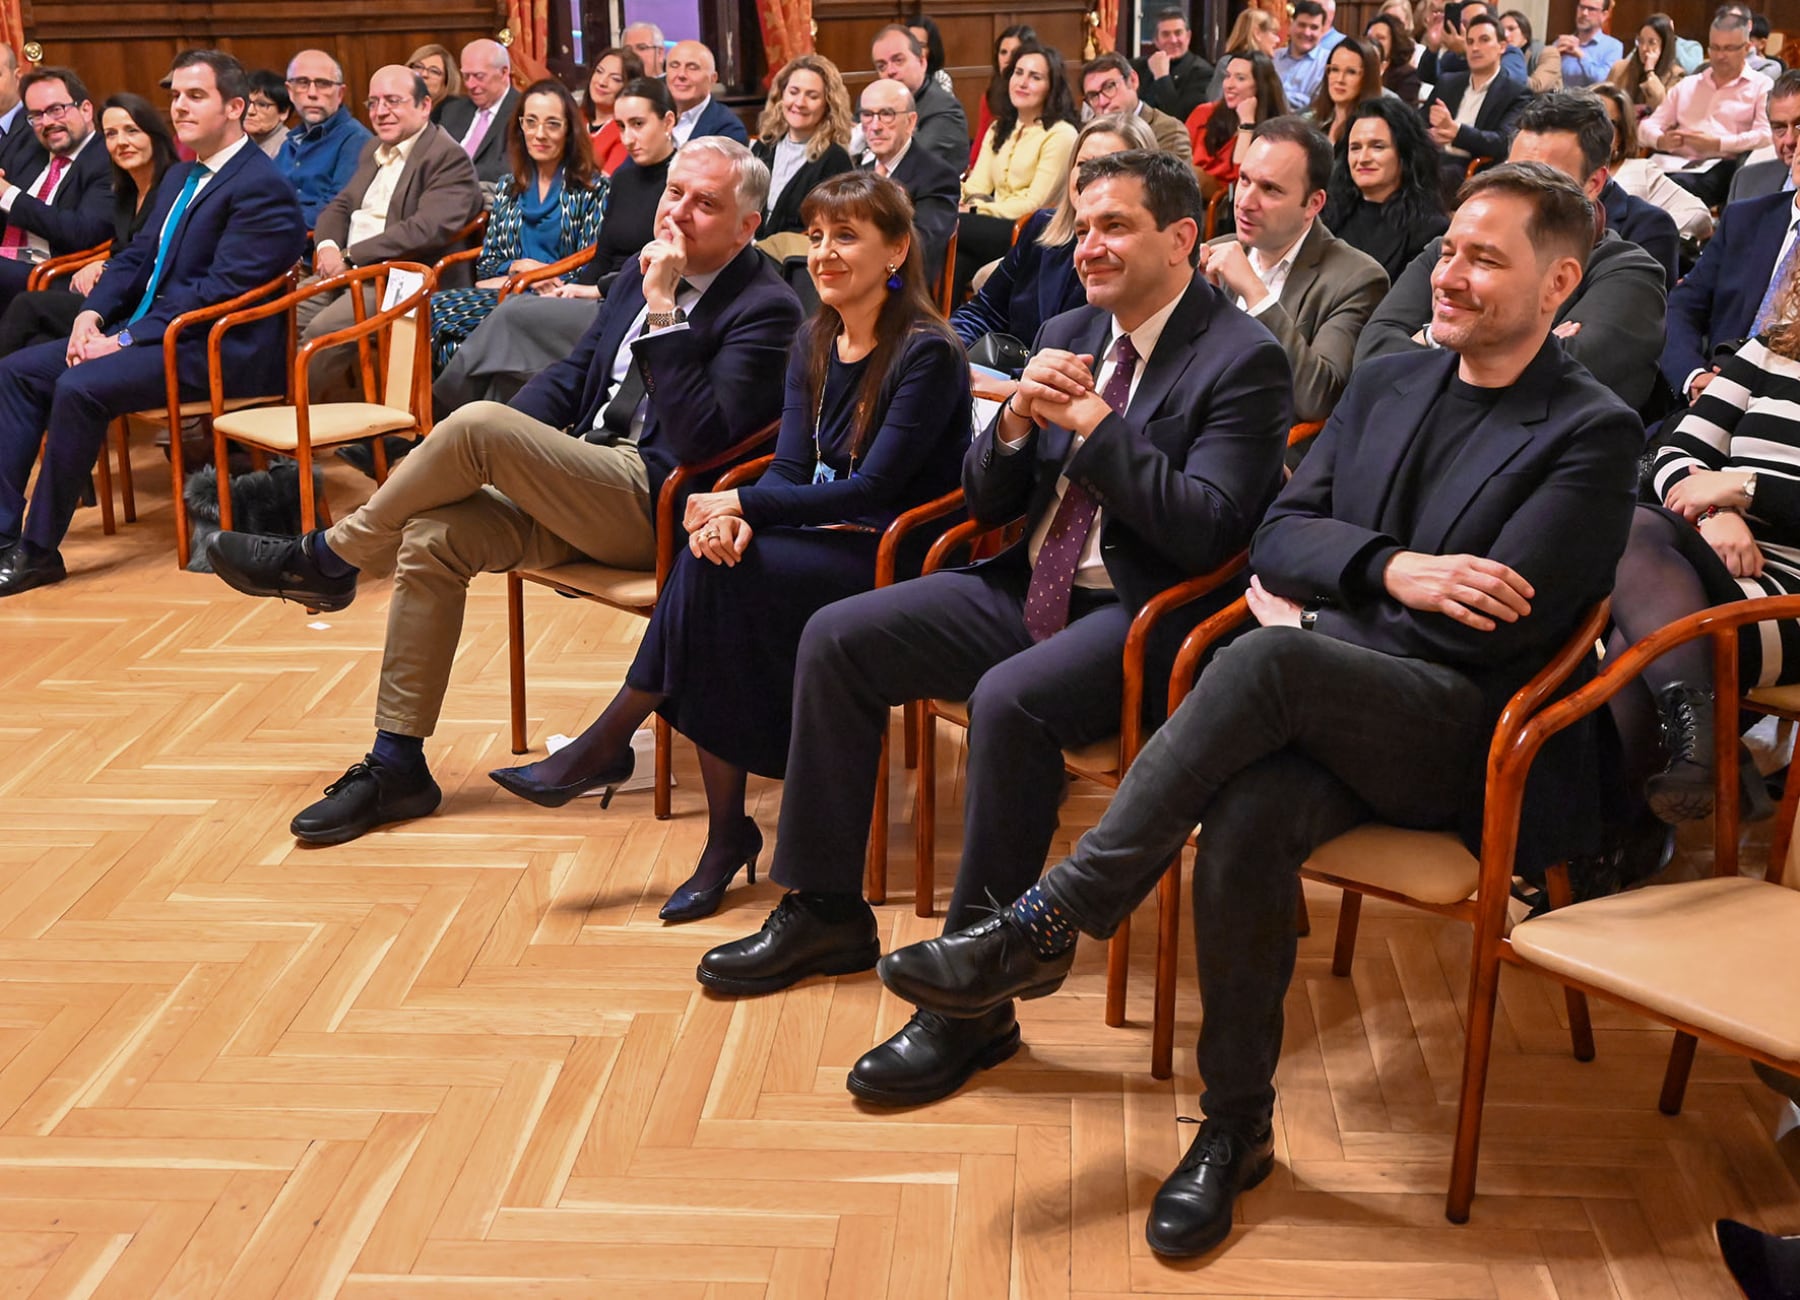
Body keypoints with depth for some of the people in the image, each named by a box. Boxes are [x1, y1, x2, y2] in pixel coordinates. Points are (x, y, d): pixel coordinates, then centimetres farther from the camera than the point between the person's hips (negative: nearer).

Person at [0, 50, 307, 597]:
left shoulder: (261, 188, -13)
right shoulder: (180, 177, 18)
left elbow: (219, 289, -20)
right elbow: (138, 255, 20)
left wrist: (126, 340, -20)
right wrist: (93, 313, -1)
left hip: (215, 350, -10)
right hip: (148, 329, 10)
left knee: (80, 388, -29)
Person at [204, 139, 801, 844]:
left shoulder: (765, 308, -10)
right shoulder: (645, 269, 15)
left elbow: (699, 438, -22)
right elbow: (571, 374, 19)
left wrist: (663, 310, -23)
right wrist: (470, 460, 4)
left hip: (653, 507, -8)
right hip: (585, 486, 8)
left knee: (479, 422, -24)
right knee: (432, 536, -14)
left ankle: (327, 558, -2)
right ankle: (397, 765, -6)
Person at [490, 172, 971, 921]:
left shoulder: (927, 354, -13)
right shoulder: (814, 343, 11)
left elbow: (875, 487, -19)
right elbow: (789, 467, 4)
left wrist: (741, 503, -20)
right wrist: (739, 518, -19)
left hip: (896, 559, -7)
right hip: (821, 539, 7)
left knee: (711, 573, -28)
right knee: (713, 551, -24)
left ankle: (607, 745, -10)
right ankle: (726, 837, -18)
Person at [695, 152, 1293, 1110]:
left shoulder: (1242, 361, -9)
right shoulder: (1067, 336, 13)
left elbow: (1206, 533, -20)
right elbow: (984, 503, 13)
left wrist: (1092, 421, -20)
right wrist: (1018, 418, -8)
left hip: (1141, 617, -8)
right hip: (1034, 587, 8)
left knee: (1009, 701, -35)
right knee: (835, 639, -3)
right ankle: (825, 912, 9)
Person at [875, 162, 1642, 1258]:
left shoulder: (1593, 435, -2)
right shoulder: (1388, 387, 18)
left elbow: (1502, 623, -11)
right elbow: (1276, 536, 11)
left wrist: (1322, 608, -2)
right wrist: (1390, 569, -9)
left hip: (1469, 730, -4)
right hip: (1327, 711, 5)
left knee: (1269, 659, -35)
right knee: (1249, 811, -31)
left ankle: (1051, 923, -29)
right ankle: (1236, 1127, -15)